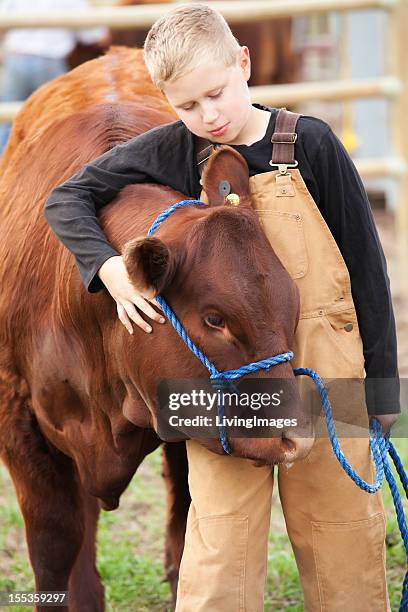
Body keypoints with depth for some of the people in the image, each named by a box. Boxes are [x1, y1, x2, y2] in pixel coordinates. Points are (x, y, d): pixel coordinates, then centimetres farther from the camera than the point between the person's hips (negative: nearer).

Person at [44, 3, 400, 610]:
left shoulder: (309, 143, -3)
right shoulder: (171, 152, 0)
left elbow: (365, 266, 1)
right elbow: (66, 201, 6)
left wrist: (380, 384, 2)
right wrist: (107, 266, -13)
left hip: (324, 373, 0)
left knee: (344, 548, 7)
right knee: (222, 554, -1)